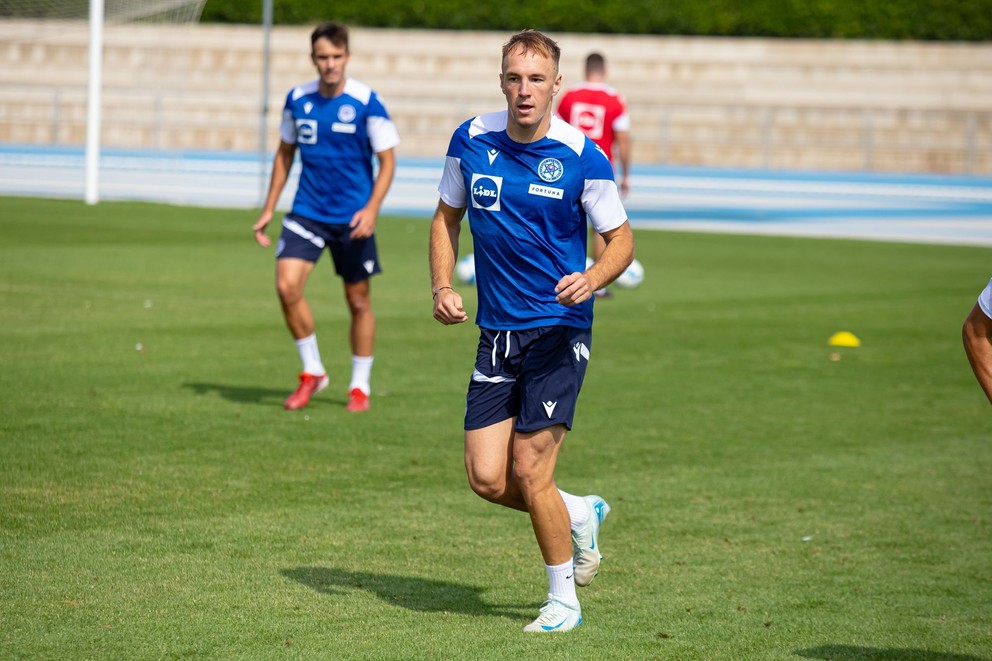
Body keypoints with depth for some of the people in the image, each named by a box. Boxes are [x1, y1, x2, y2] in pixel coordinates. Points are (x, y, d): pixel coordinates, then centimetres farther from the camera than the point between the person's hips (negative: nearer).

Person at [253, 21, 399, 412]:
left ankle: (360, 386, 24)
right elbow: (285, 153, 14)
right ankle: (312, 372, 4)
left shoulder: (367, 102, -11)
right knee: (287, 285, -15)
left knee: (358, 301, 7)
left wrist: (371, 209, -20)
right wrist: (269, 209, 11)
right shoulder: (297, 99, 0)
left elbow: (387, 161, -7)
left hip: (353, 218, -2)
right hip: (307, 213, 2)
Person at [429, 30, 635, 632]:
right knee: (487, 479, -2)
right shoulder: (471, 141, 2)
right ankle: (580, 514, 28)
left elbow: (622, 240, -1)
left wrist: (591, 279, -21)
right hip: (497, 332, 4)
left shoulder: (581, 157, -9)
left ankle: (564, 600, 10)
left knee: (529, 471, -9)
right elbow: (447, 216, 16)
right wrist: (443, 287, 1)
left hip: (559, 328, -4)